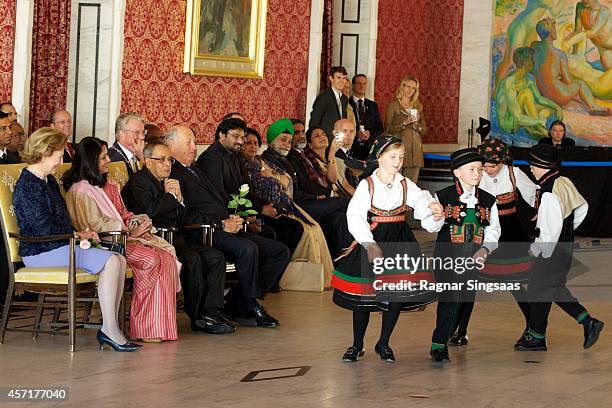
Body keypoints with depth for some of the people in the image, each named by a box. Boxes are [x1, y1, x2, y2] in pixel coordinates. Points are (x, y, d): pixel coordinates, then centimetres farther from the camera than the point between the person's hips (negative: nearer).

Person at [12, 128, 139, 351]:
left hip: (60, 245, 10)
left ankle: (110, 327, -12)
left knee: (119, 260, -8)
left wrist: (80, 233, 1)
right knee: (110, 261, -22)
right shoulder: (28, 186, -13)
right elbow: (44, 229, -18)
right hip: (40, 251, -10)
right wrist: (77, 235, -7)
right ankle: (110, 329, -20)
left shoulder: (49, 181, 18)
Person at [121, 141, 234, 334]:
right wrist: (170, 195, -3)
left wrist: (178, 197, 2)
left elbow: (185, 218, 21)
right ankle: (198, 317, -19)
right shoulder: (138, 182, -1)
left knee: (215, 257, -8)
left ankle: (210, 313, -14)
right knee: (192, 259, -29)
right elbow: (150, 211, -18)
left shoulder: (168, 182, 24)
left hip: (176, 237, 9)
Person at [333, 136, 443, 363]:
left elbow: (419, 198, -12)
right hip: (372, 240, -3)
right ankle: (357, 345, 15)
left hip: (400, 242, 4)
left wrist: (431, 204, -36)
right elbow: (355, 216, -12)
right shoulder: (367, 185, -4)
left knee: (397, 294, 3)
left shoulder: (405, 184, 7)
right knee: (364, 294, 0)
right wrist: (369, 244, -20)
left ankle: (383, 344, 19)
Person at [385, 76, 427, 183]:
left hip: (415, 150, 4)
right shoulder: (393, 105, 2)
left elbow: (424, 130, 14)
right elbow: (388, 129, -4)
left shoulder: (418, 106, 15)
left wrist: (416, 123, -5)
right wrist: (404, 123, -14)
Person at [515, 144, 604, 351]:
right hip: (566, 245, 9)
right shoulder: (564, 183, 2)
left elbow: (551, 230, -26)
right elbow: (582, 208, 16)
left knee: (538, 291, 5)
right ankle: (588, 322, 19)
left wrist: (537, 249, -13)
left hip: (553, 252, -9)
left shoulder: (549, 195, -26)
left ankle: (536, 338, 17)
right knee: (555, 290, 21)